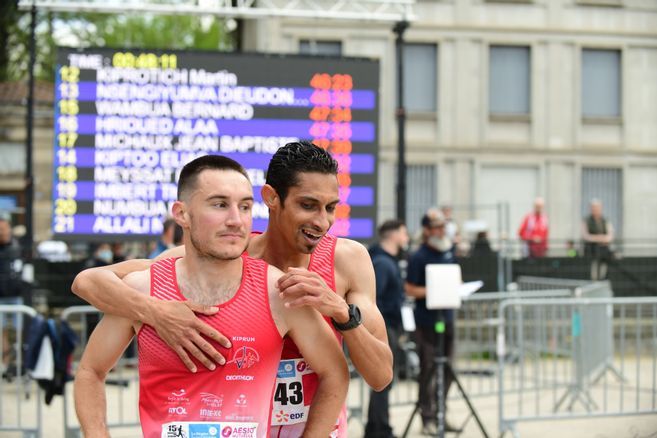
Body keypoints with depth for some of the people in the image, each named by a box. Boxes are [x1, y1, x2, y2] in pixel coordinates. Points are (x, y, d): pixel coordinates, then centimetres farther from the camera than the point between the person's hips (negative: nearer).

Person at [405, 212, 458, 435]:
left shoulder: (449, 250, 9)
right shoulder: (419, 257, -12)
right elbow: (410, 289, -13)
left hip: (446, 316, 7)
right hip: (427, 319, -7)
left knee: (446, 369, 11)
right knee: (428, 369, -1)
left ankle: (440, 415, 21)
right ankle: (427, 418, 6)